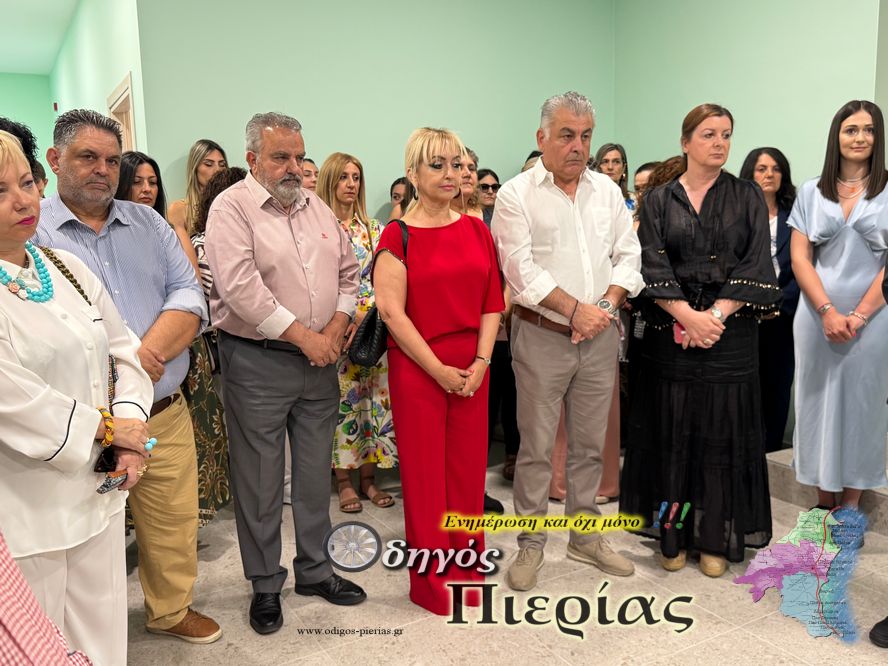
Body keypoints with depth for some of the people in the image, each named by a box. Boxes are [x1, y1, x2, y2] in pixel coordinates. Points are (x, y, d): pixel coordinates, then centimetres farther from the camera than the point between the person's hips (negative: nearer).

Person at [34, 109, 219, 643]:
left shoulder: (149, 223, 11)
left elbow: (190, 296, 2)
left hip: (165, 414, 4)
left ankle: (173, 610, 38)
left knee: (175, 524, 15)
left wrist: (147, 354, -15)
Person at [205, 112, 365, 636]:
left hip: (320, 360, 6)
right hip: (257, 362, -5)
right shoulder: (232, 208, -8)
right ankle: (265, 585, 22)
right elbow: (241, 288, -19)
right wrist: (302, 335, -16)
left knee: (316, 472, 14)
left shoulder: (317, 206, 12)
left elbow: (348, 271, 14)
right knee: (260, 479, 5)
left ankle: (315, 569, 31)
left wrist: (336, 327, -2)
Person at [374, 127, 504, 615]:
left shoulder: (476, 230, 9)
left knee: (468, 468, 10)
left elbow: (492, 302, 8)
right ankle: (431, 580, 21)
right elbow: (392, 313, -10)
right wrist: (439, 369, -12)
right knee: (424, 472, 5)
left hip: (472, 369, 4)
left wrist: (481, 362, -4)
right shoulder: (398, 236, -5)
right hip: (417, 369, -4)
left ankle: (465, 569, 27)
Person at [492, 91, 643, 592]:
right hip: (542, 337, -4)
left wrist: (606, 306, -7)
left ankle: (586, 536, 29)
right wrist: (576, 309, -15)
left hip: (600, 335, 5)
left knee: (591, 442, 13)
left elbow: (628, 253, 9)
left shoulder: (607, 190, 11)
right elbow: (522, 269, -13)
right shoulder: (517, 195, -4)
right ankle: (531, 544, 17)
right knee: (537, 445, 2)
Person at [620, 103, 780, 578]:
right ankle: (672, 534, 17)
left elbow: (756, 267, -2)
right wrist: (687, 315, -16)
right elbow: (651, 266, -4)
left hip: (730, 332, 0)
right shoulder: (659, 199, 6)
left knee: (722, 432, 3)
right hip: (670, 330, 0)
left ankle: (716, 538, 16)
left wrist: (716, 315, -15)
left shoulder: (747, 198, 7)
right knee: (671, 430, 4)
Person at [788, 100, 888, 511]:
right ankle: (823, 503, 18)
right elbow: (799, 258, 2)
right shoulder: (811, 192, 8)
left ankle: (850, 505, 15)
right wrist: (828, 311, -8)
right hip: (816, 316, 2)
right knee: (818, 403, 6)